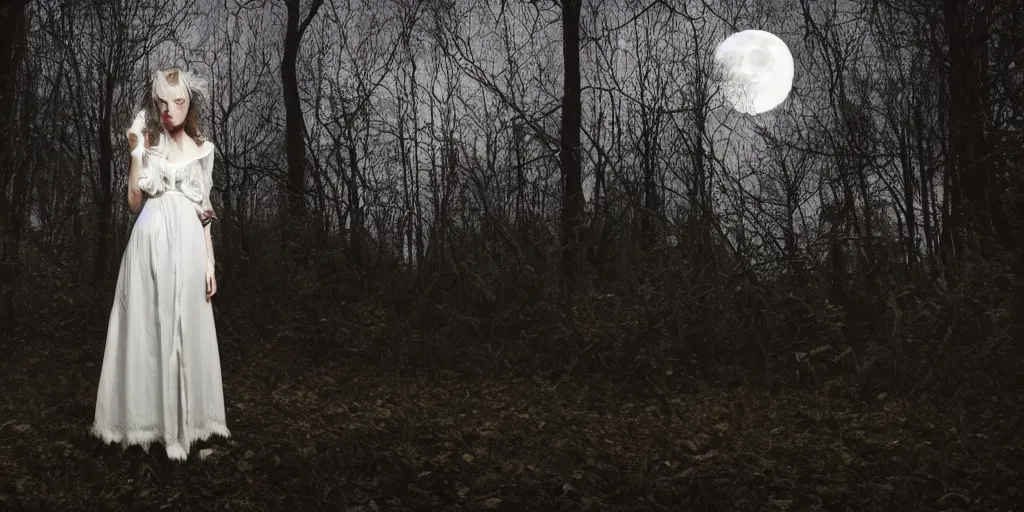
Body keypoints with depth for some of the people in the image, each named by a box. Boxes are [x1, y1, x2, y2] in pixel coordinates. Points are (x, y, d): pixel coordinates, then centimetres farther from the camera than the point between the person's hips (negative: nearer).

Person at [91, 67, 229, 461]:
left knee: (185, 330, 5)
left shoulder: (202, 149, 9)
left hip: (187, 247, 1)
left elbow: (204, 210, 11)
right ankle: (148, 416, 12)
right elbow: (134, 203, -2)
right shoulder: (147, 143, 4)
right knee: (147, 328, 1)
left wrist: (210, 261, 6)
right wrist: (136, 152, -9)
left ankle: (182, 418, 15)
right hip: (150, 244, -1)